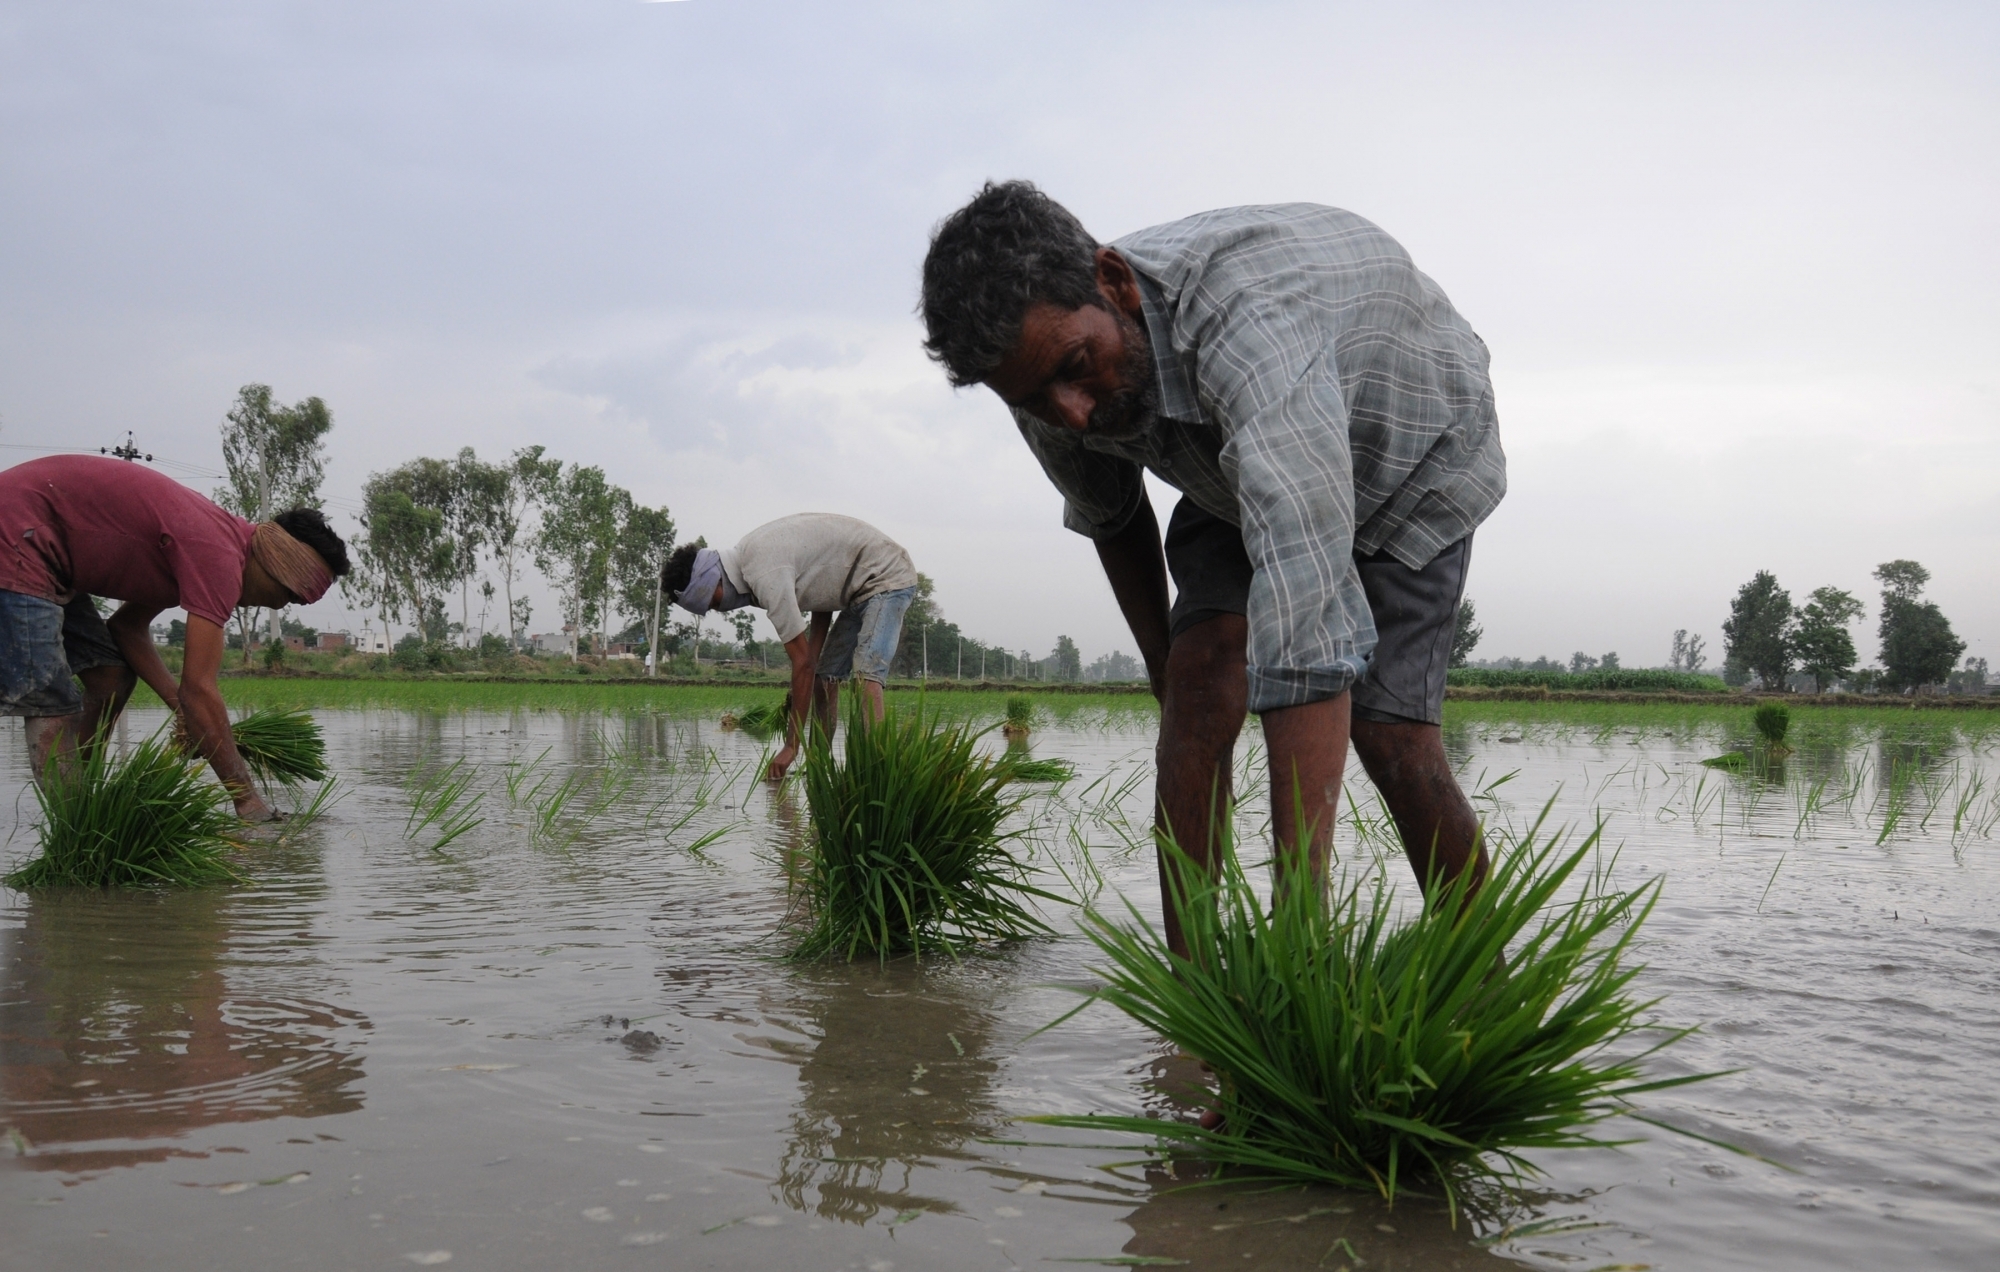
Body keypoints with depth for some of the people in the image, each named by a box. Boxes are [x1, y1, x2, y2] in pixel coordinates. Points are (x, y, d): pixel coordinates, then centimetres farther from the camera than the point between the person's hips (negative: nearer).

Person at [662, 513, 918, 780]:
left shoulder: (766, 576, -28)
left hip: (887, 577, -10)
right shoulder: (749, 554, 2)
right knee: (824, 676, 9)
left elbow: (803, 662, -28)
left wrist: (791, 746, -23)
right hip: (862, 588, 10)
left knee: (864, 673, -27)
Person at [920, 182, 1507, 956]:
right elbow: (1106, 512, 1)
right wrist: (1162, 666, 6)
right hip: (1233, 476, 5)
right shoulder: (1043, 357, -24)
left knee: (1392, 745, -14)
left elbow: (1306, 599, -57)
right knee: (1203, 682, -20)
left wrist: (1301, 889, -61)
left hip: (1413, 461, -5)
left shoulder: (1246, 318, -48)